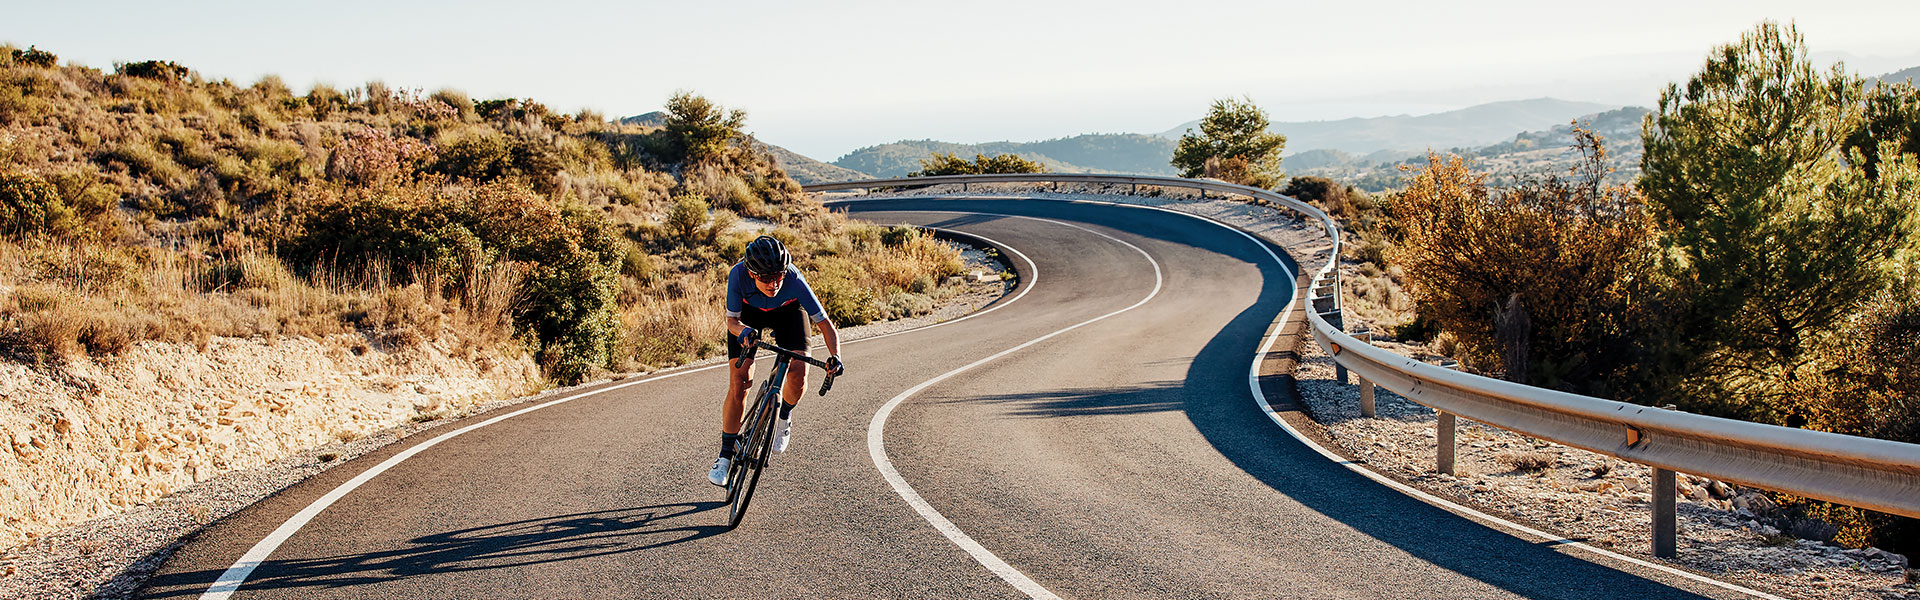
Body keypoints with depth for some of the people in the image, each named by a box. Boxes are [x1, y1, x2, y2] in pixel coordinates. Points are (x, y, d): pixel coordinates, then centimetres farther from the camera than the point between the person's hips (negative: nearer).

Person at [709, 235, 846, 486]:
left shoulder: (794, 280, -38)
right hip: (748, 313, 0)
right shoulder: (738, 274, -37)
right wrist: (743, 331, -49)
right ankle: (726, 455, 2)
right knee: (739, 382, -12)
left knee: (798, 375, -20)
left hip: (788, 311, 0)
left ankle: (784, 415, 15)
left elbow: (825, 323, -32)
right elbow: (732, 320, -26)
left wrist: (835, 356, -49)